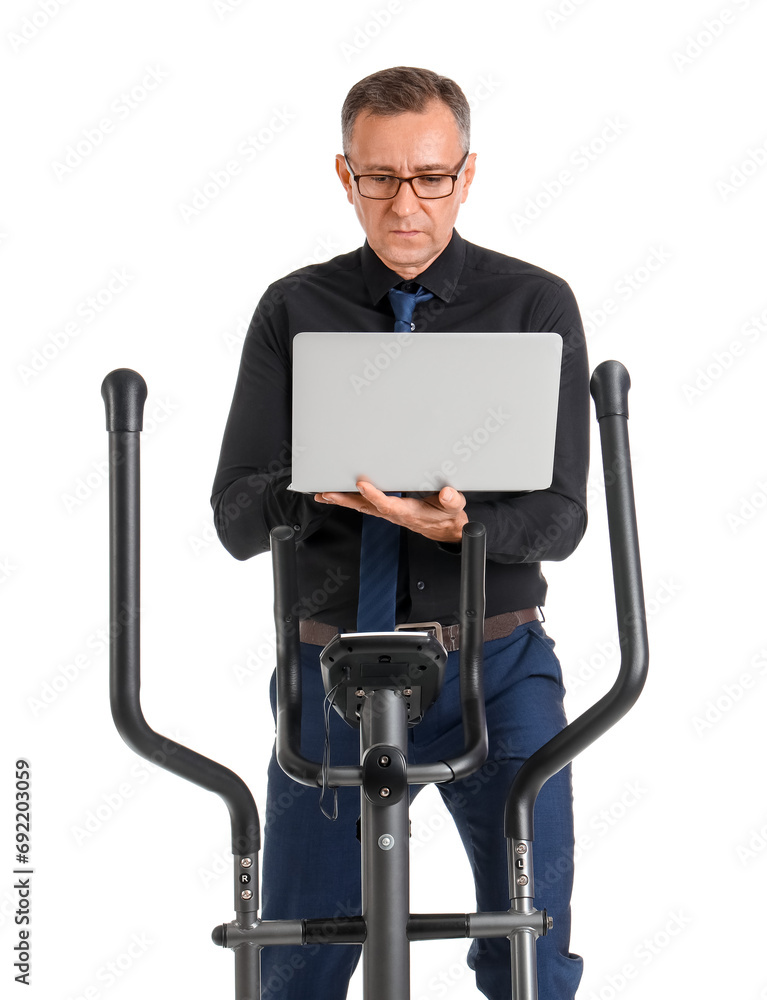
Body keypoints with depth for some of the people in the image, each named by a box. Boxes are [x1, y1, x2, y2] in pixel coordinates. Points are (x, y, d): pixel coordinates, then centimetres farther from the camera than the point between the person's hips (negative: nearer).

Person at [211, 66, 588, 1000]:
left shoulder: (535, 305, -1)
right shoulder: (294, 311, 3)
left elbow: (560, 516, -6)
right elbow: (235, 519, -2)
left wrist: (460, 521, -28)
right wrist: (313, 487, -24)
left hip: (497, 667, -1)